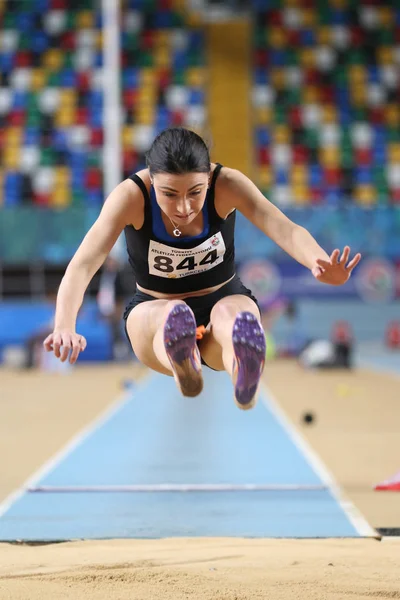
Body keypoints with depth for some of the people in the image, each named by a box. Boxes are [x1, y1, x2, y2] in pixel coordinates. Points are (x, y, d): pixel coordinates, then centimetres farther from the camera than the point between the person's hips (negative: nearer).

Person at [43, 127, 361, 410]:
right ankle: (183, 369, -71)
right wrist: (64, 327, -52)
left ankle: (246, 380, -72)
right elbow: (83, 264, -33)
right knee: (168, 315, -37)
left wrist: (320, 263, -56)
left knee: (231, 314, -38)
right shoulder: (131, 196, -22)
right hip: (154, 309, 0)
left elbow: (285, 230, -33)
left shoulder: (227, 184, -19)